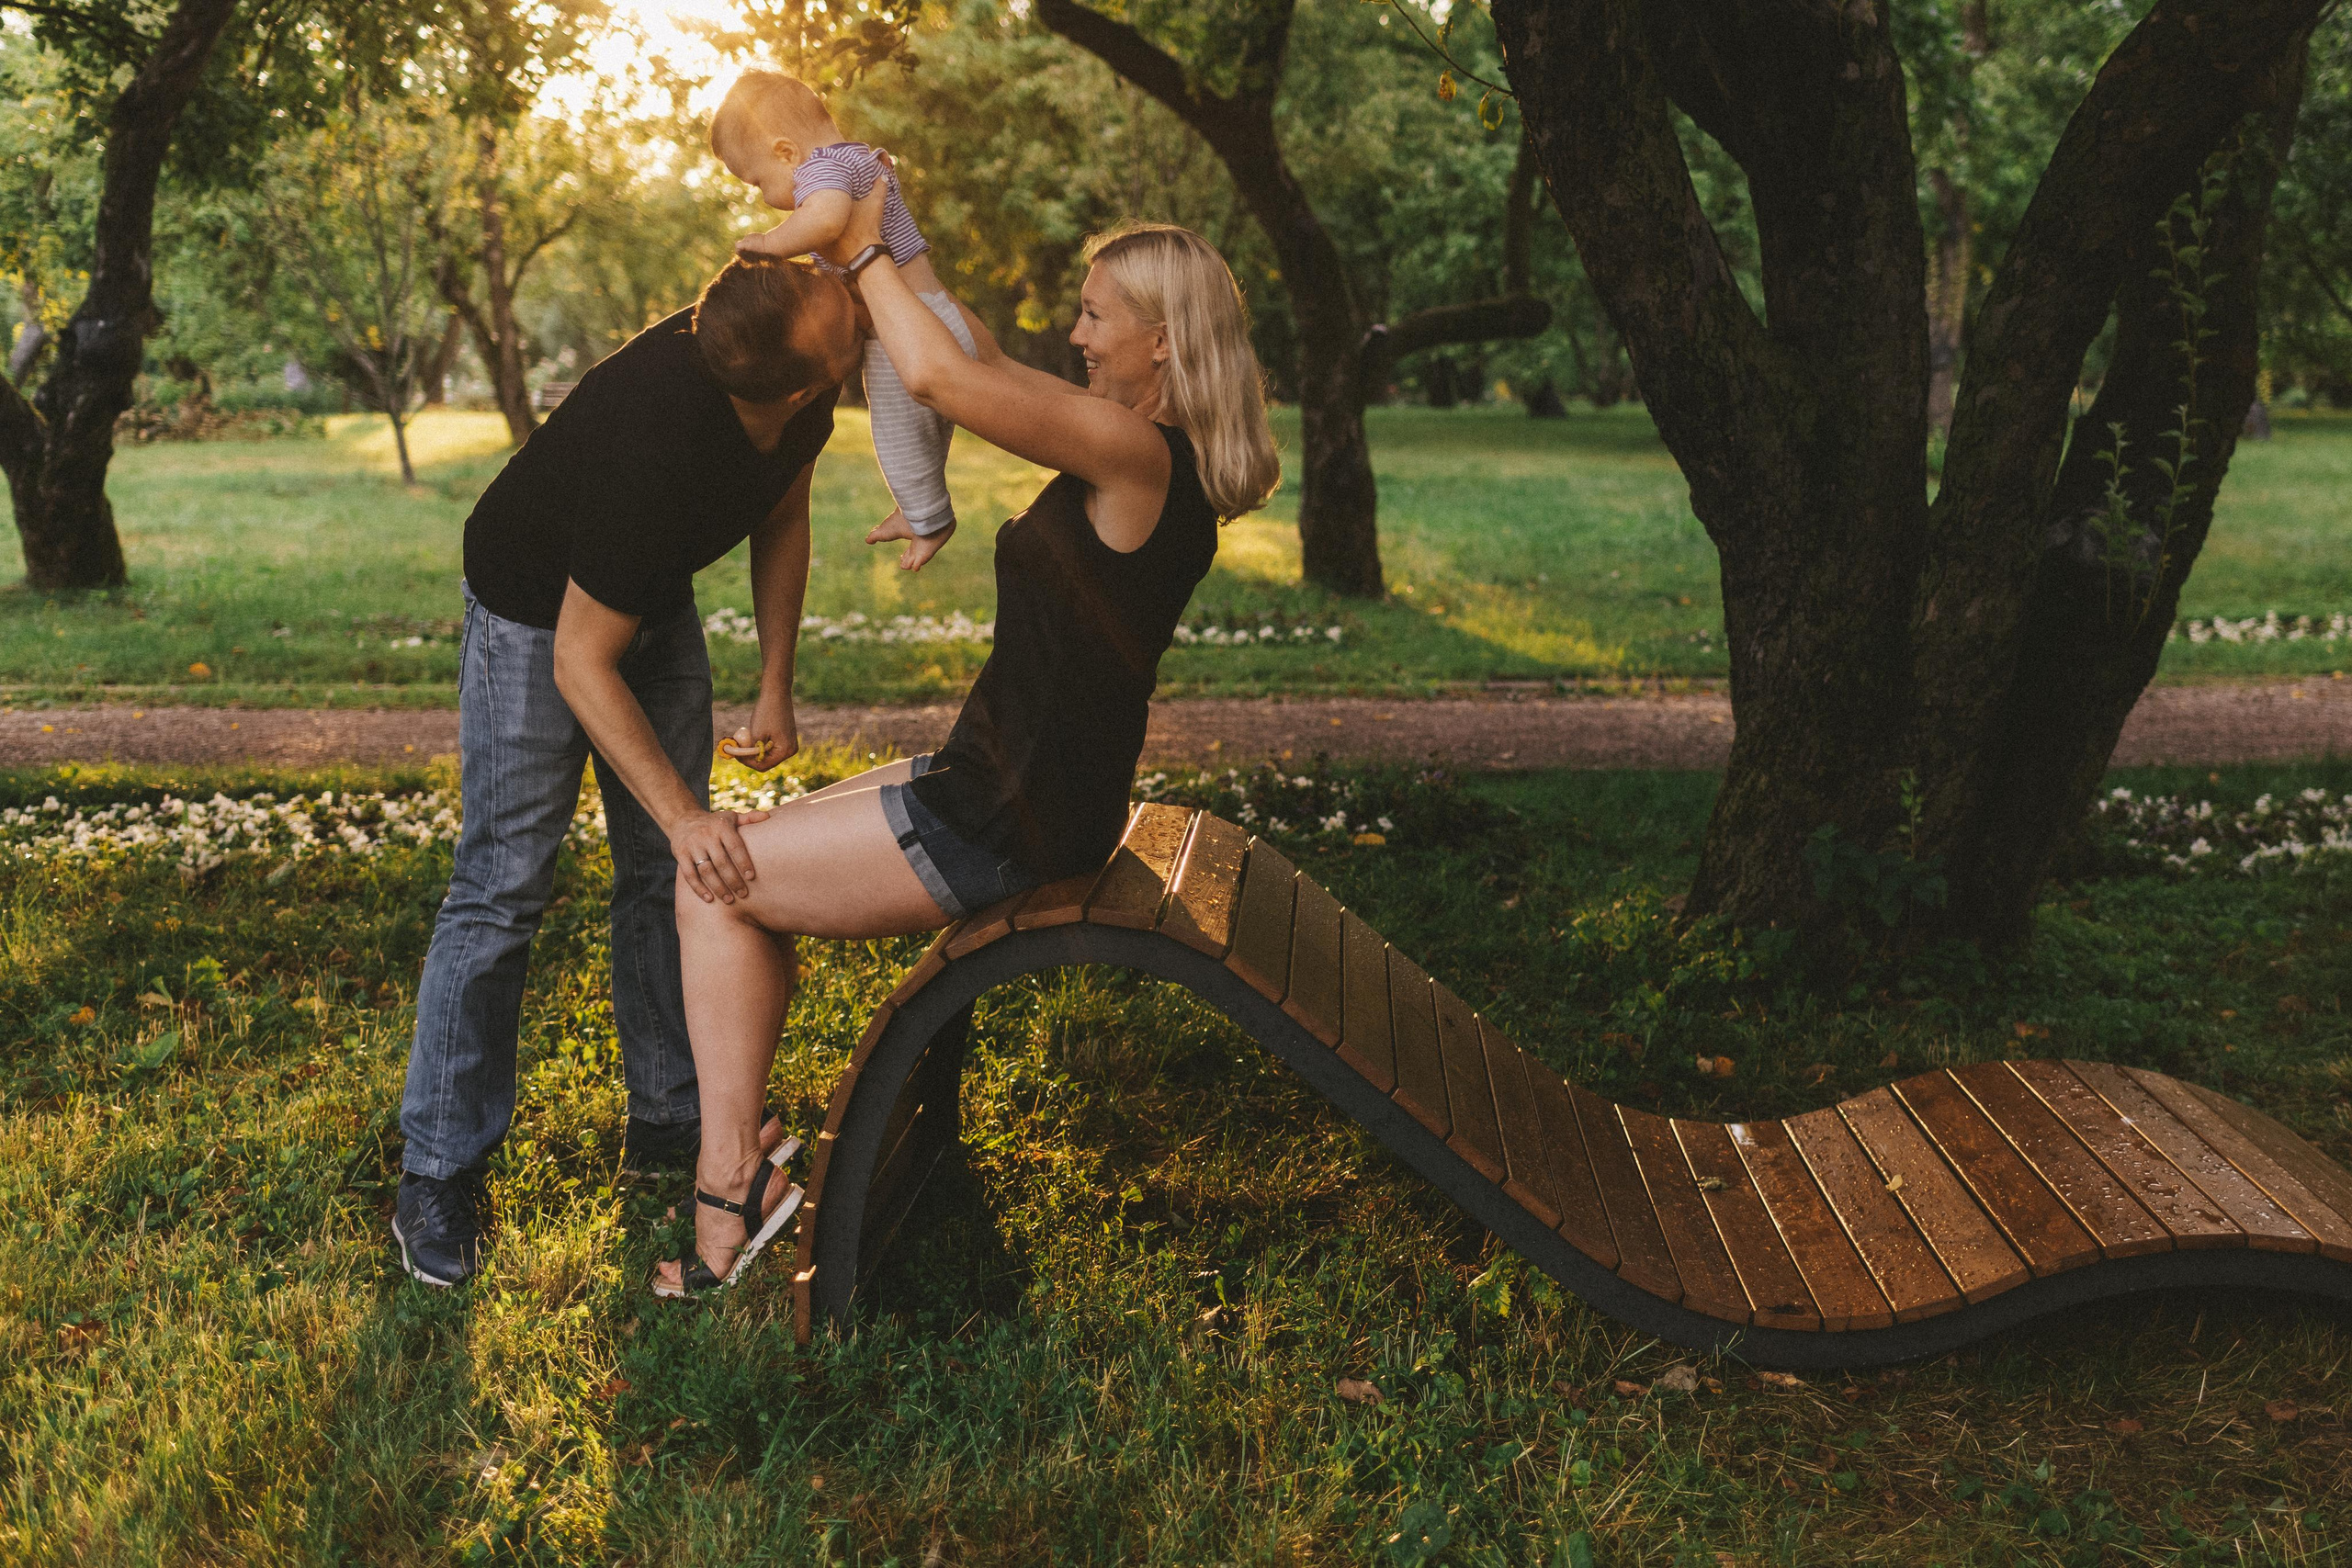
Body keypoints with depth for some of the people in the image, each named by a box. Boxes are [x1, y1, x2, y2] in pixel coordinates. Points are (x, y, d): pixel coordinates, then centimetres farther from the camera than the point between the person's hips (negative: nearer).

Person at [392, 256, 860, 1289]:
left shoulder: (805, 400, -21)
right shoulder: (657, 448, -42)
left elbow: (782, 521, 1)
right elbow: (581, 661, -33)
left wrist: (775, 687, -1)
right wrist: (682, 813, -39)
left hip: (656, 596, 7)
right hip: (538, 610, -7)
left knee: (674, 875, 8)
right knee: (504, 884, -8)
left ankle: (670, 1121, 20)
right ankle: (437, 1179, 1)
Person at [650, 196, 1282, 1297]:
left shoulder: (1137, 458, -23)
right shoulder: (1144, 456, 7)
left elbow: (940, 377, -31)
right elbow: (988, 368, 17)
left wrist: (865, 253, -14)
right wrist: (889, 238, 13)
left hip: (1008, 828, -10)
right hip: (998, 784, 10)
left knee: (714, 884, -1)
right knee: (754, 858, 18)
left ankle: (727, 1179, 5)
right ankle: (730, 1162, 19)